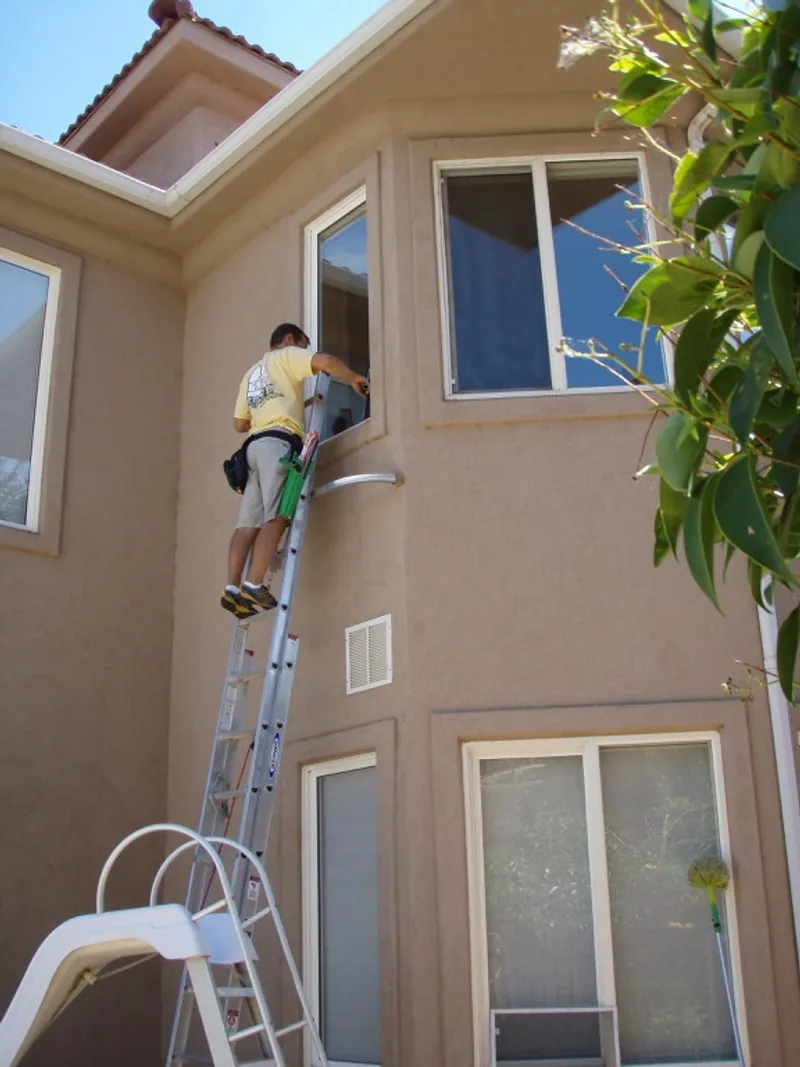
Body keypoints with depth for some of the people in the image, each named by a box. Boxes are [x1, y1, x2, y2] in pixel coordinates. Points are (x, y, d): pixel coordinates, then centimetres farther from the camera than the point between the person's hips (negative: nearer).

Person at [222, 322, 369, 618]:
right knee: (275, 517, -16)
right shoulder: (286, 356, 11)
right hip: (279, 442, -8)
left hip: (255, 445, 8)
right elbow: (324, 361, -8)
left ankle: (233, 588, -14)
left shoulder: (251, 373, 33)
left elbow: (239, 424, 28)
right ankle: (253, 586, -26)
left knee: (248, 523, -3)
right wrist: (354, 379, 5)